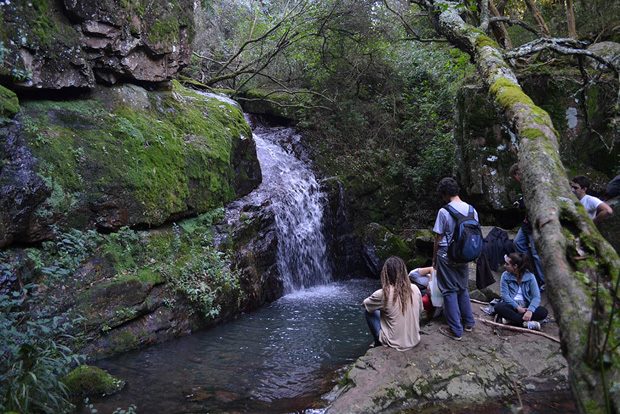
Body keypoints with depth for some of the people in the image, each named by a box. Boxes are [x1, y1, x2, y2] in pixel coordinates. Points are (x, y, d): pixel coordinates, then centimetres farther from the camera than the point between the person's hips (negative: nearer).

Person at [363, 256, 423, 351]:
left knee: (369, 312, 12)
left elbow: (365, 303, 1)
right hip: (414, 341, 5)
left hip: (394, 344, -4)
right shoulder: (415, 289, -7)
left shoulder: (383, 294, -19)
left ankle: (378, 344, 18)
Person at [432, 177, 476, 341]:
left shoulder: (444, 211, -15)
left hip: (446, 255, -5)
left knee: (450, 291, 4)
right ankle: (469, 323, 30)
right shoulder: (472, 210, 0)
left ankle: (456, 331, 8)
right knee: (463, 289, 21)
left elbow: (438, 239, -10)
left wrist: (434, 258, 2)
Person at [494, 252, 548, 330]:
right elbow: (504, 294, -8)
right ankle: (526, 323, -32)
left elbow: (536, 296, -11)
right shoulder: (505, 276, -1)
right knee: (498, 307, -32)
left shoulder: (530, 276, -3)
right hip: (512, 306, 0)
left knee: (543, 311, -26)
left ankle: (511, 318, -28)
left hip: (526, 306, 1)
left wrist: (530, 310, -28)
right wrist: (517, 307, -21)